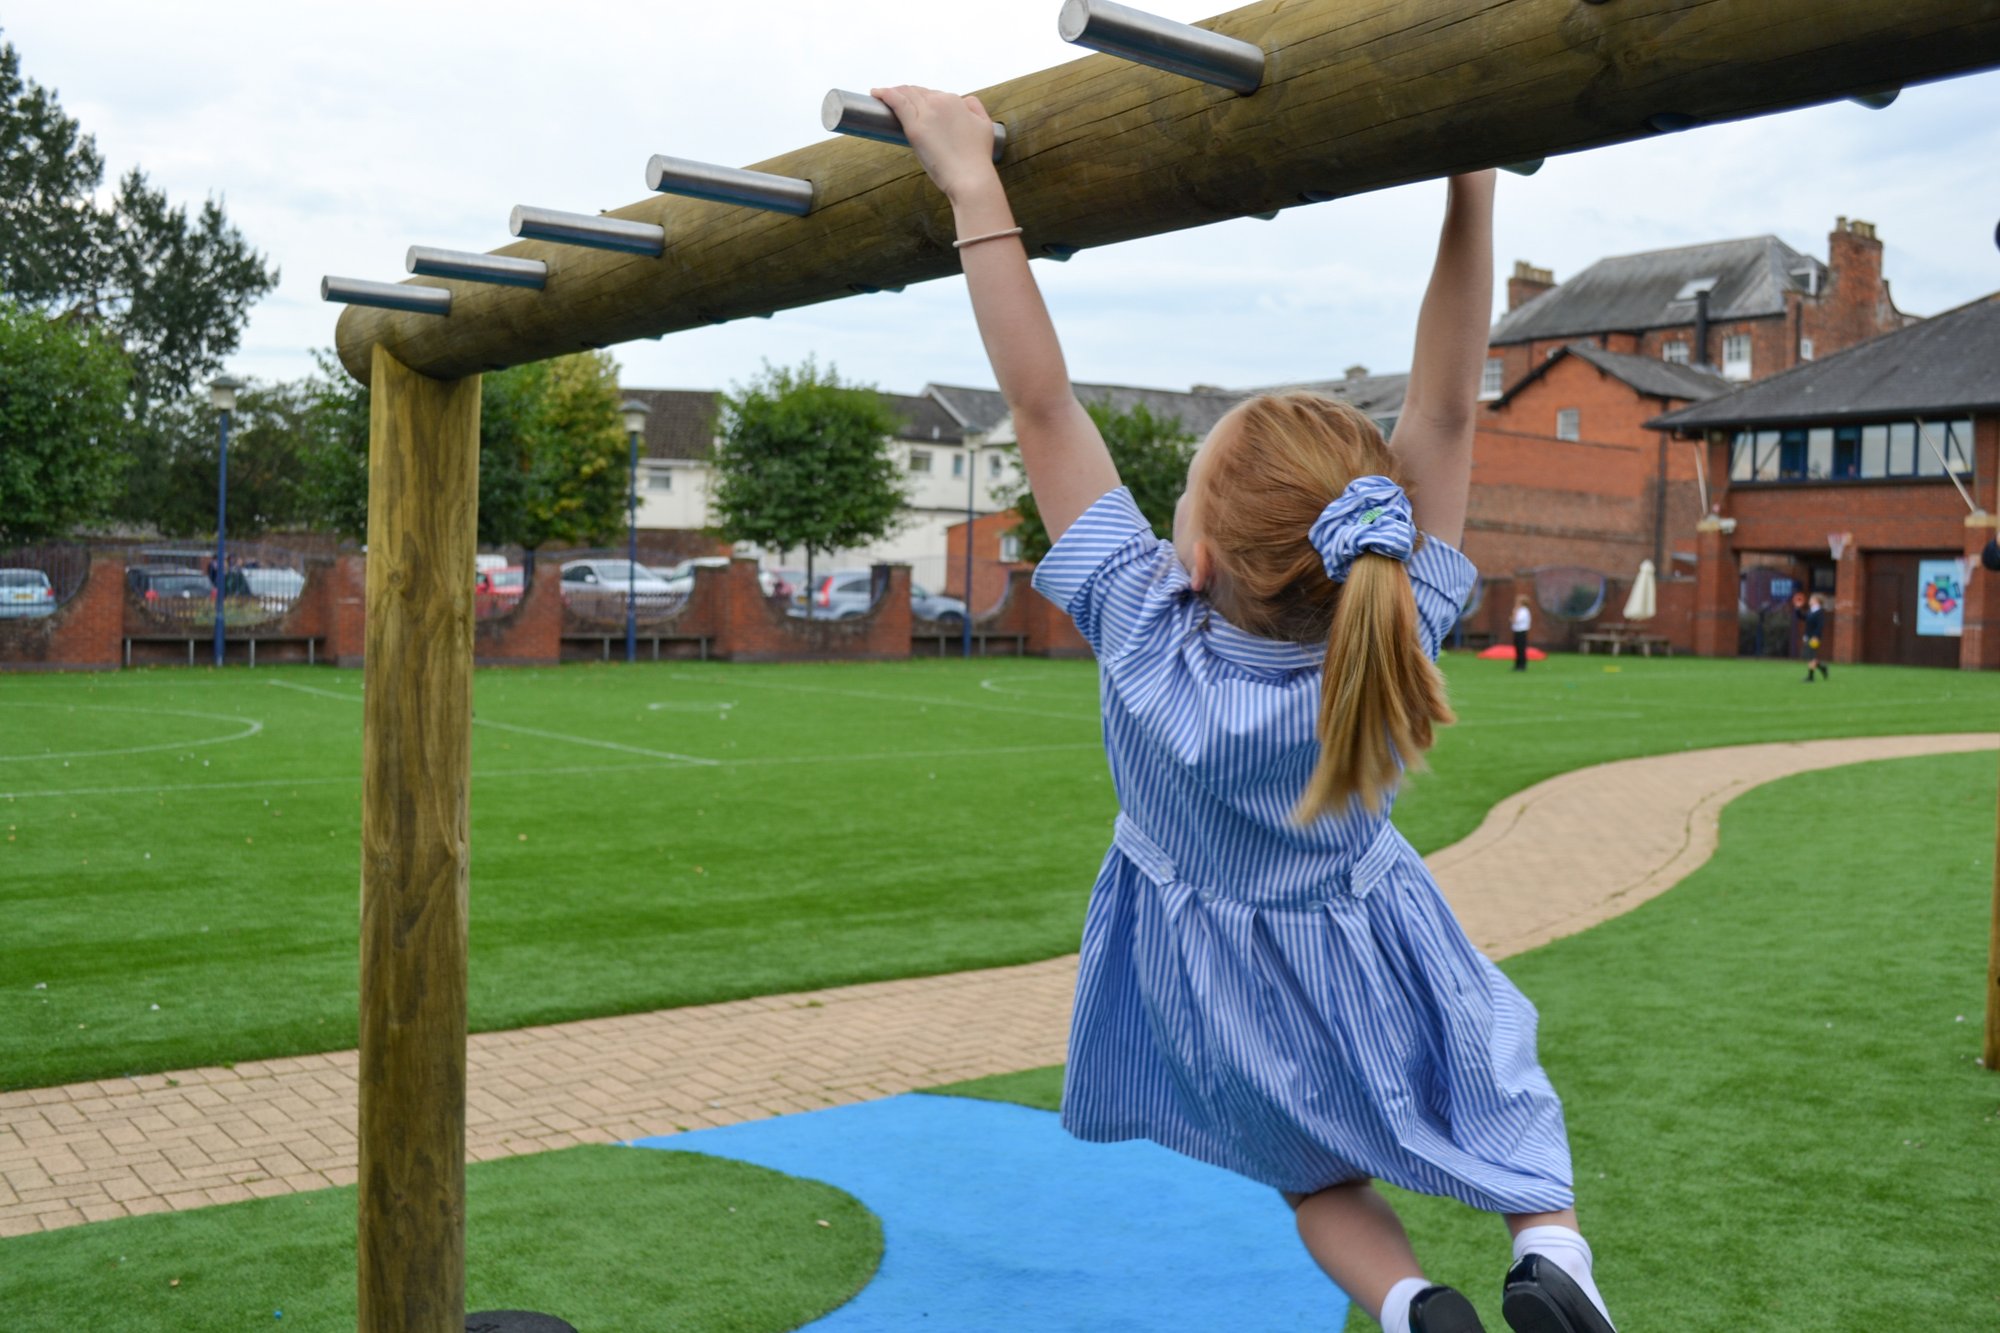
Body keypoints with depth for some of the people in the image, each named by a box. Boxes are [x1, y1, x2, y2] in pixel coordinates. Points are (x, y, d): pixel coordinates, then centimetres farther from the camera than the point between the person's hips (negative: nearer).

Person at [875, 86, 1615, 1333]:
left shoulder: (1149, 641, -33)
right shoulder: (1394, 637, -29)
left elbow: (1044, 405, -31)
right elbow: (1448, 409, -26)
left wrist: (975, 186, -27)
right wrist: (1472, 191, -26)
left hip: (1225, 980, 0)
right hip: (1367, 949, 0)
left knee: (1321, 1177, 24)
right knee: (1509, 1103, 25)